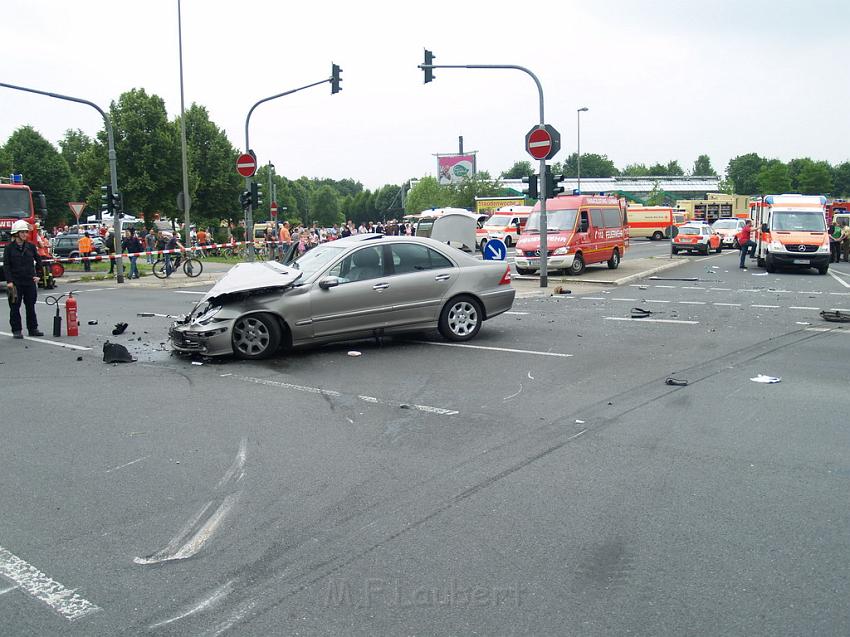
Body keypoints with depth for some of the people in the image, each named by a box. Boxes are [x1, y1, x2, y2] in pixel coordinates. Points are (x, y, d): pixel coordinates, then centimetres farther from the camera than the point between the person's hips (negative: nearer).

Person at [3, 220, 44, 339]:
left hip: (30, 281, 3)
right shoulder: (9, 247, -3)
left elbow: (38, 261, 15)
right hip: (15, 282, -3)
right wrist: (9, 281, -13)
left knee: (31, 306, 9)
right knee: (15, 307, 2)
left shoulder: (31, 246, 6)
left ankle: (33, 329, 16)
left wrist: (37, 275, 8)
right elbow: (6, 265, -5)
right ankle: (16, 331, 9)